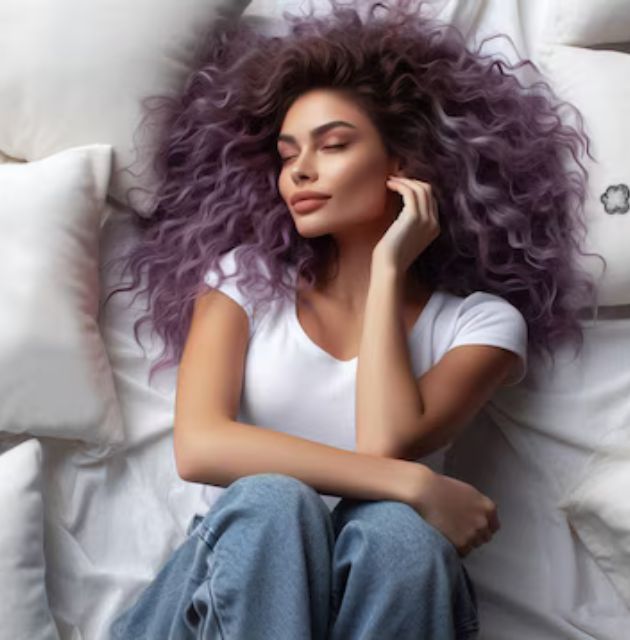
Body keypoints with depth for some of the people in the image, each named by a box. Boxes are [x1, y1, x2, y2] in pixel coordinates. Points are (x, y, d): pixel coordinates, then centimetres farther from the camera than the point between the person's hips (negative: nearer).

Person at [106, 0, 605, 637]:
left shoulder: (481, 320, 3)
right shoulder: (244, 278, 7)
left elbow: (386, 446, -15)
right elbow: (199, 446, -11)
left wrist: (388, 269, -6)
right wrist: (417, 486, -18)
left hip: (378, 584, 0)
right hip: (237, 568, 0)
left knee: (393, 529, -34)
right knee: (270, 501, -33)